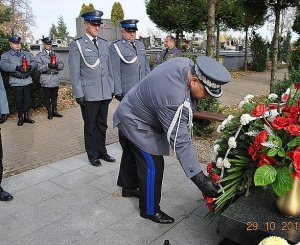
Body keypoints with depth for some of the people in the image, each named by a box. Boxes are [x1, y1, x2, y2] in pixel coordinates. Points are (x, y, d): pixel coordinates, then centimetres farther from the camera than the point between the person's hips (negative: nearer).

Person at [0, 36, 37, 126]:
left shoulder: (27, 53, 16)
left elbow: (34, 62, 7)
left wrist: (30, 66, -16)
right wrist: (16, 67, -25)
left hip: (27, 81, 3)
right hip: (16, 82, -3)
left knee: (27, 100, 8)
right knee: (18, 101, 2)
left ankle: (26, 116, 21)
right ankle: (20, 118, 15)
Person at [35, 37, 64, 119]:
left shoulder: (56, 55, 16)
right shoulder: (39, 55, 4)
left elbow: (62, 65, 7)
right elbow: (39, 67, -8)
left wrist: (57, 65, -15)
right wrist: (48, 66, -22)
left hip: (55, 79, 3)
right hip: (46, 80, -3)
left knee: (54, 96, 10)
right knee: (47, 97, 3)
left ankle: (54, 111, 20)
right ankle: (49, 113, 11)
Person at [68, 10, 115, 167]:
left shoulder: (104, 43, 12)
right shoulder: (77, 45, -3)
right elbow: (74, 72, -6)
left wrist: (112, 88, 11)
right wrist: (79, 94, -10)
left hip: (105, 93, 5)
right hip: (89, 94, -4)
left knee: (102, 124, 14)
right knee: (90, 126, 8)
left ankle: (101, 151, 29)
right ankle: (92, 154, 23)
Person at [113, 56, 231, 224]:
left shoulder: (187, 64, -16)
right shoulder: (174, 99, -42)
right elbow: (180, 141, -39)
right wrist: (200, 179, -36)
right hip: (135, 121, -9)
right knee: (153, 166, -6)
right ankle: (150, 210, 15)